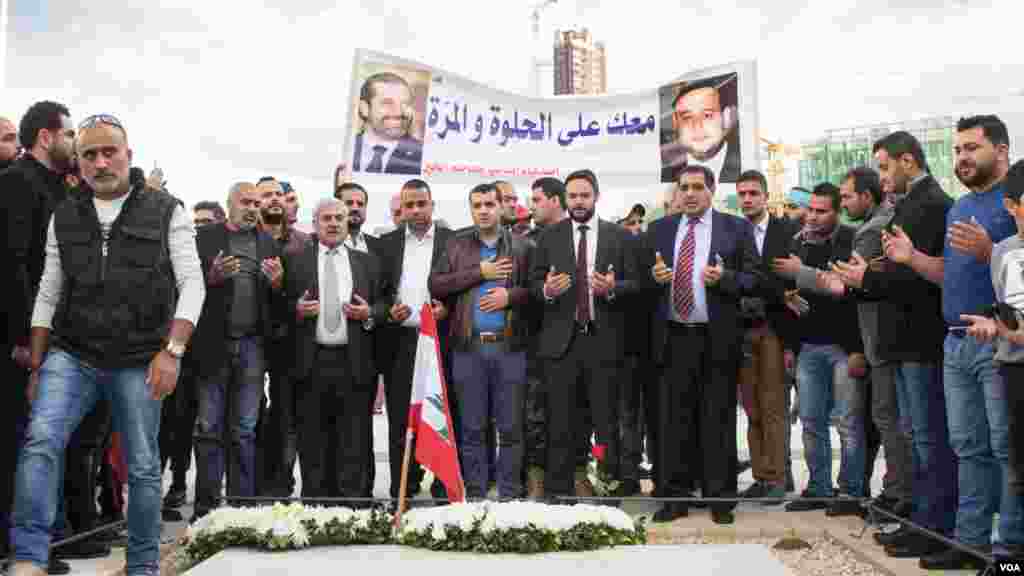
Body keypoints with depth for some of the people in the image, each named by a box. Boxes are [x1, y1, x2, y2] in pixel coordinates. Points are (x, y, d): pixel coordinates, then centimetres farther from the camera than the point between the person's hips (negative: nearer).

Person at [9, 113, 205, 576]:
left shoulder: (165, 212, 1)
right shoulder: (64, 218, 10)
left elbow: (192, 284, -4)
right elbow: (47, 296, 12)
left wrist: (172, 351, -14)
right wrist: (36, 367, 10)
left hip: (137, 362, -2)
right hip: (71, 355, 2)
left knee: (142, 467, 5)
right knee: (40, 442, -19)